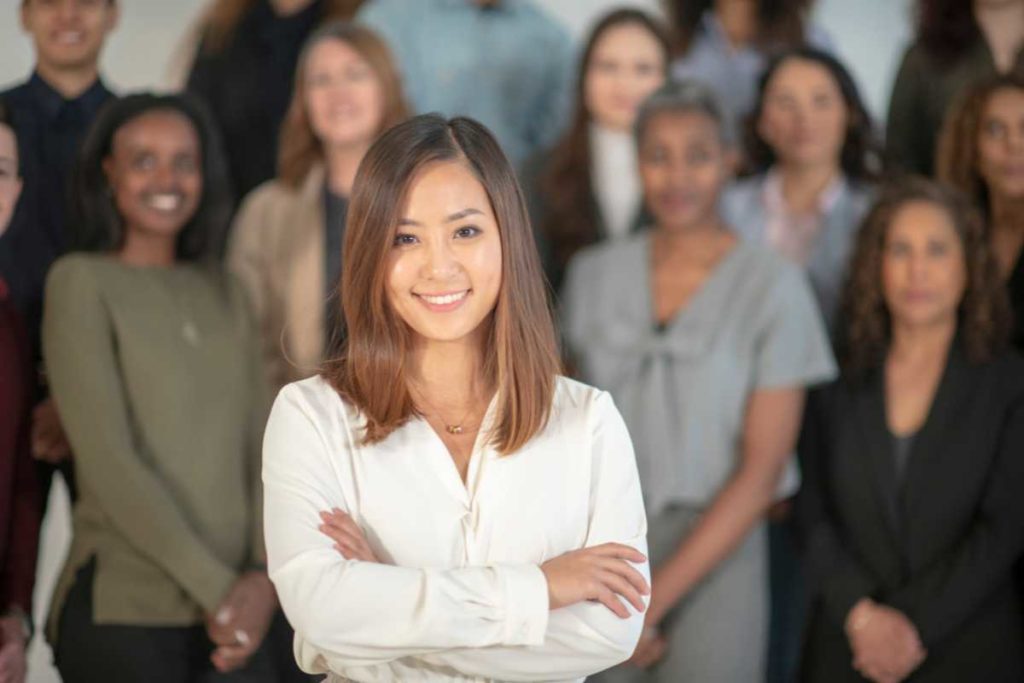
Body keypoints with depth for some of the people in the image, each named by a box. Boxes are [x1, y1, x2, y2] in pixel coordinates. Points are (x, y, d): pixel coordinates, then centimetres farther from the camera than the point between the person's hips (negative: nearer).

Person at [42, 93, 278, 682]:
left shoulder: (225, 295, 13)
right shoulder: (81, 282, -2)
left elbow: (262, 447, 8)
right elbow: (108, 460, -10)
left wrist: (265, 577, -8)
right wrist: (215, 587, -13)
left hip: (233, 618, 4)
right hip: (122, 612, -4)